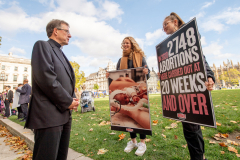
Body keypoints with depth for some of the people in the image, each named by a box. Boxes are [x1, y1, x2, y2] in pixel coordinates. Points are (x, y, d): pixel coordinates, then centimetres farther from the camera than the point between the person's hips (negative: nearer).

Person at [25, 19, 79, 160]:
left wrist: (73, 98, 2)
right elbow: (46, 78, -18)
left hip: (65, 113, 8)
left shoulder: (61, 54, 21)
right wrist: (68, 101, -13)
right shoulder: (42, 45, -3)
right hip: (49, 114, -8)